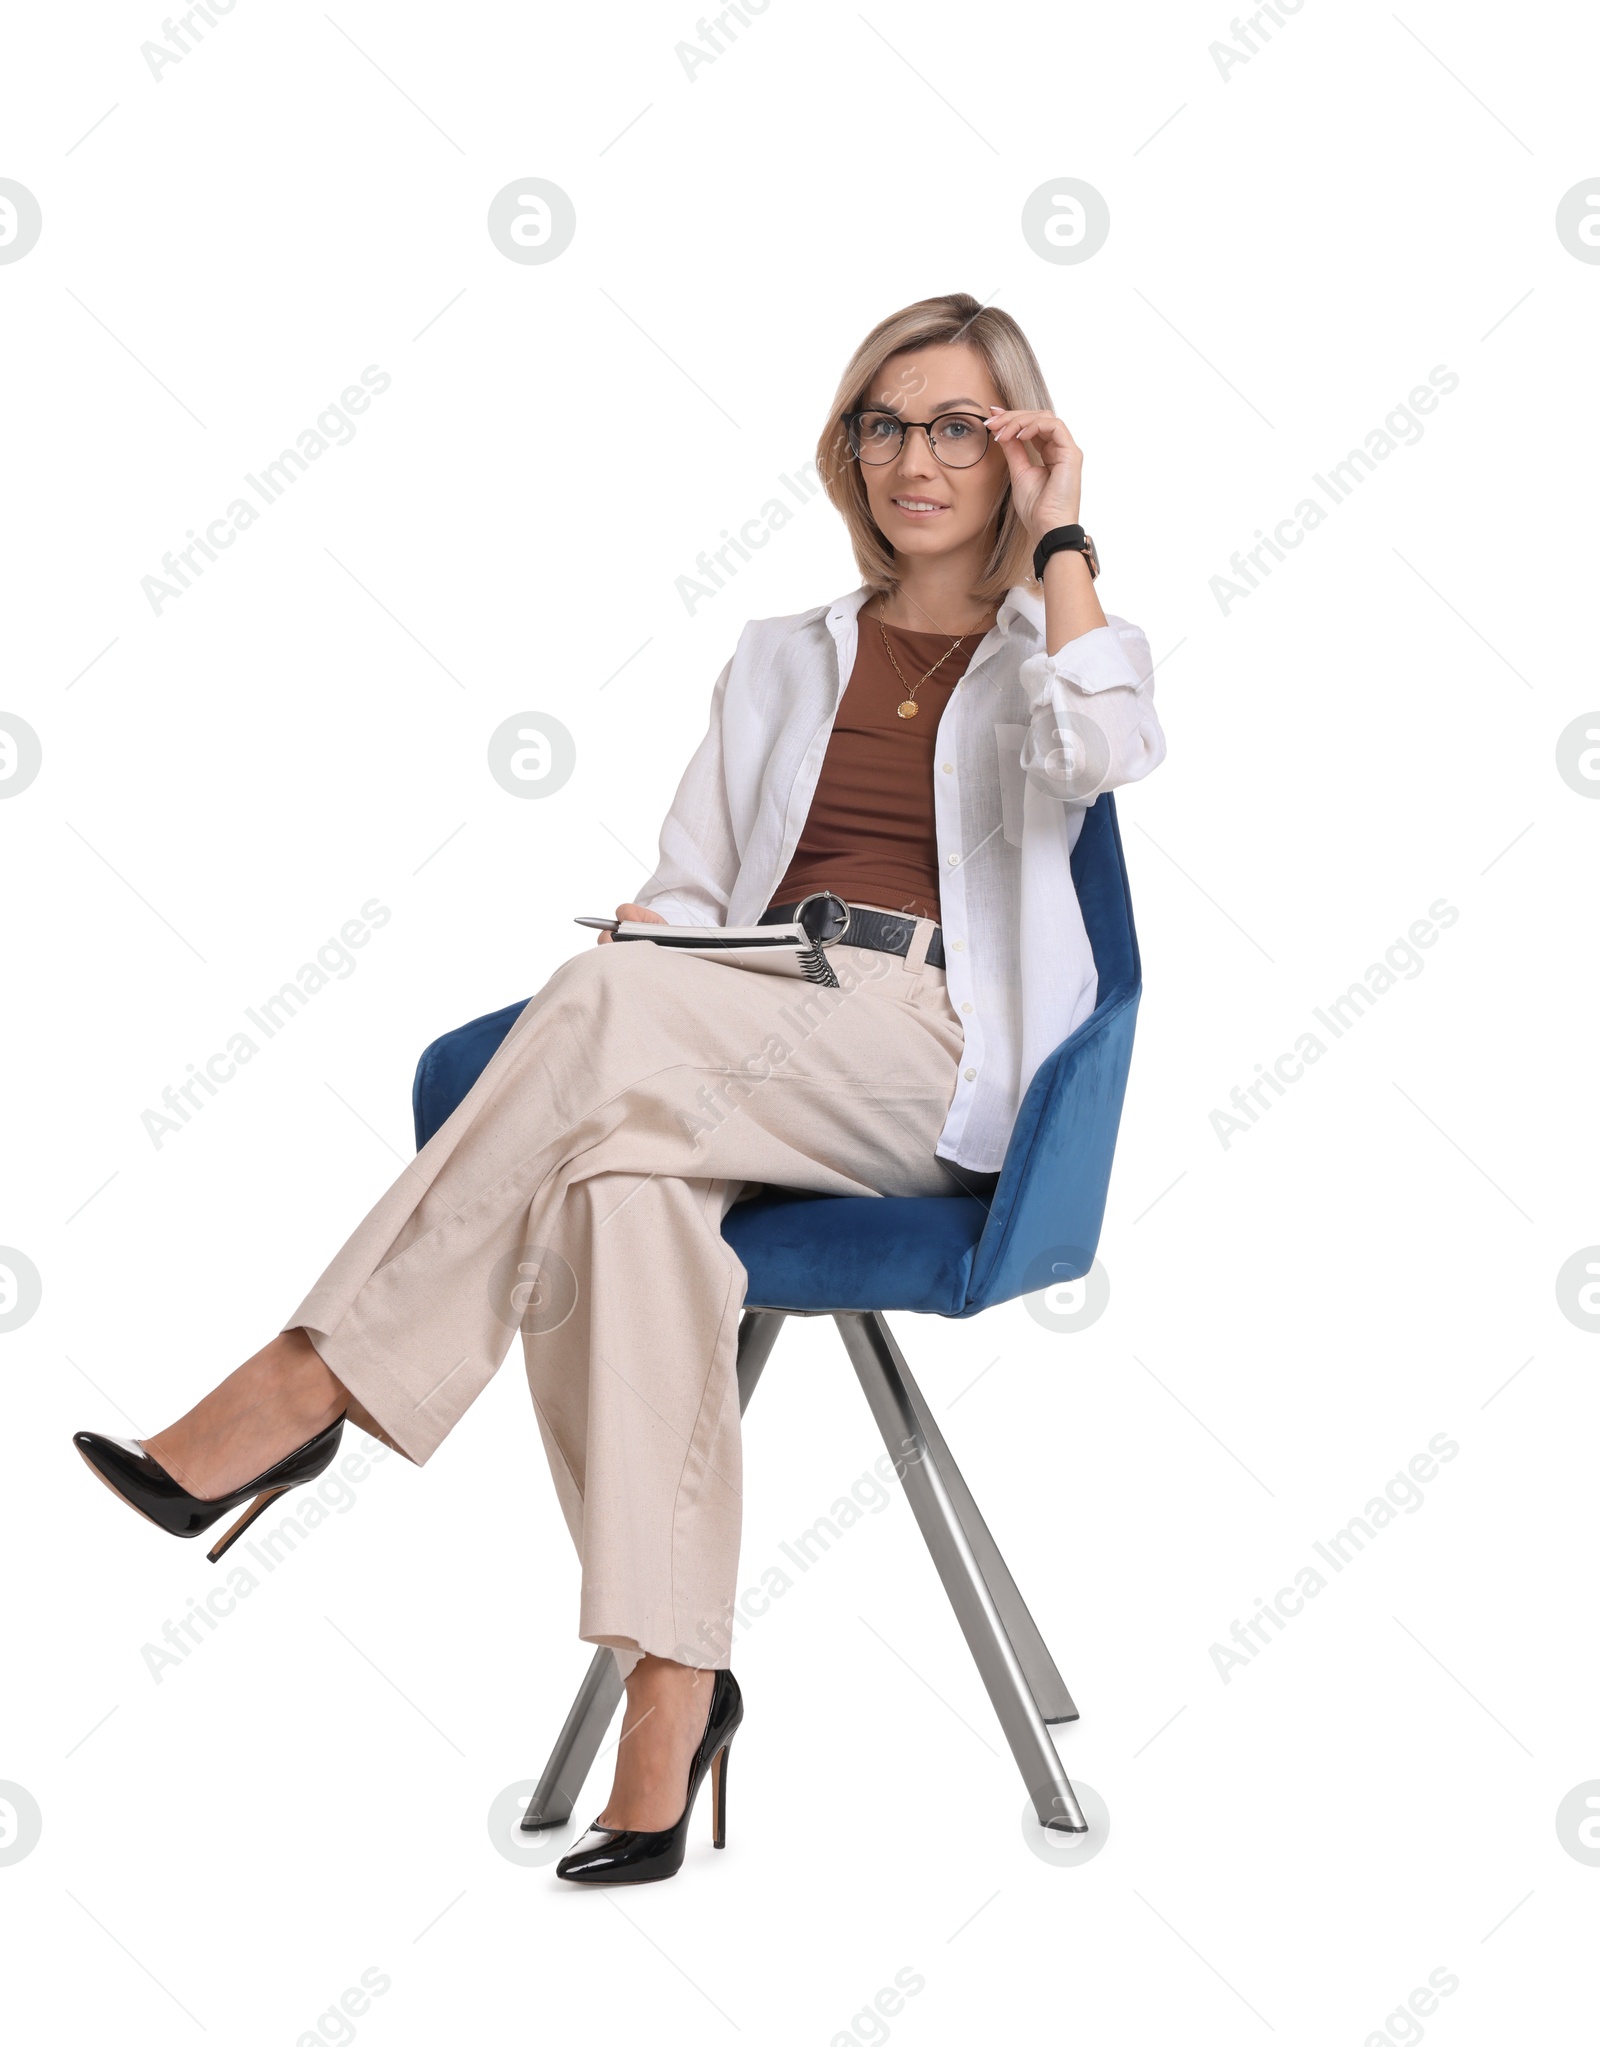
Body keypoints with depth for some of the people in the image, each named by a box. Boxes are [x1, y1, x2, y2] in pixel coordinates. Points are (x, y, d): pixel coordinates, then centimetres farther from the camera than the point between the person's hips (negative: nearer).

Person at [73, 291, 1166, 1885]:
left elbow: (1099, 753, -10)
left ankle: (307, 1389, -30)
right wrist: (637, 948, -3)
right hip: (745, 1053, 3)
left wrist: (1060, 538, 1)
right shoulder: (784, 659, 27)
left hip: (935, 1058, -3)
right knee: (618, 1171, -35)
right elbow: (685, 891, 20)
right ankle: (672, 1684, -35)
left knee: (611, 1007, -34)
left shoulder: (1048, 655, 17)